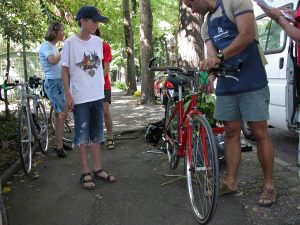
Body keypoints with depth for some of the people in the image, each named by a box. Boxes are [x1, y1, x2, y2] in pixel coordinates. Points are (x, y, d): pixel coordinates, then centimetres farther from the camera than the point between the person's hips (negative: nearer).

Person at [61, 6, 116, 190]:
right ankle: (86, 173, 14)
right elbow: (65, 69, -5)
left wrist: (102, 87, 13)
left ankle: (97, 169, 23)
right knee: (82, 135, 3)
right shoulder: (71, 42, -8)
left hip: (97, 95, 5)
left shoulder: (98, 41, 4)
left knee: (97, 133, 12)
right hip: (80, 97, -5)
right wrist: (68, 94, -11)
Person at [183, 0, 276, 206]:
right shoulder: (207, 26, 15)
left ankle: (269, 185, 10)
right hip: (226, 85, 7)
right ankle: (231, 182, 18)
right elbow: (213, 57, 6)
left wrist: (220, 56, -27)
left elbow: (248, 35, -17)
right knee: (231, 133, 9)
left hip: (252, 82, -7)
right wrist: (209, 78, -13)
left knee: (260, 133, -2)